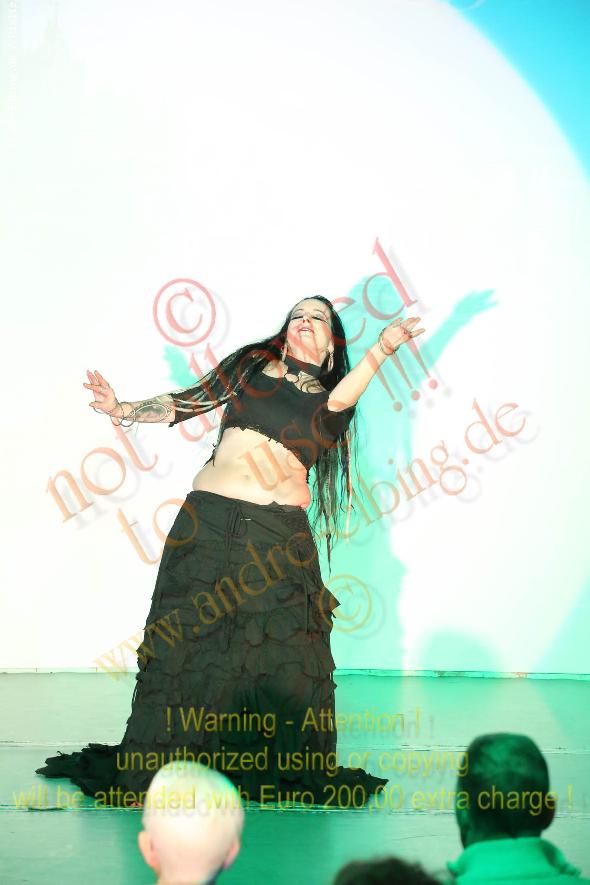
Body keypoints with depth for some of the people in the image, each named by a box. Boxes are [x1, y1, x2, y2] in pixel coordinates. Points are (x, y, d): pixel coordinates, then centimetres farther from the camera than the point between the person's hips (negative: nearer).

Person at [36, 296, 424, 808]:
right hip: (210, 518, 1)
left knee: (283, 651, -4)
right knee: (187, 639, 1)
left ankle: (290, 772, 10)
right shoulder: (251, 364, 14)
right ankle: (164, 764, 13)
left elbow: (332, 410, -12)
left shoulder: (332, 397, 12)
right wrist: (125, 410, 2)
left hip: (280, 534, -1)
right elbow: (188, 402, 13)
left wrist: (381, 349, -24)